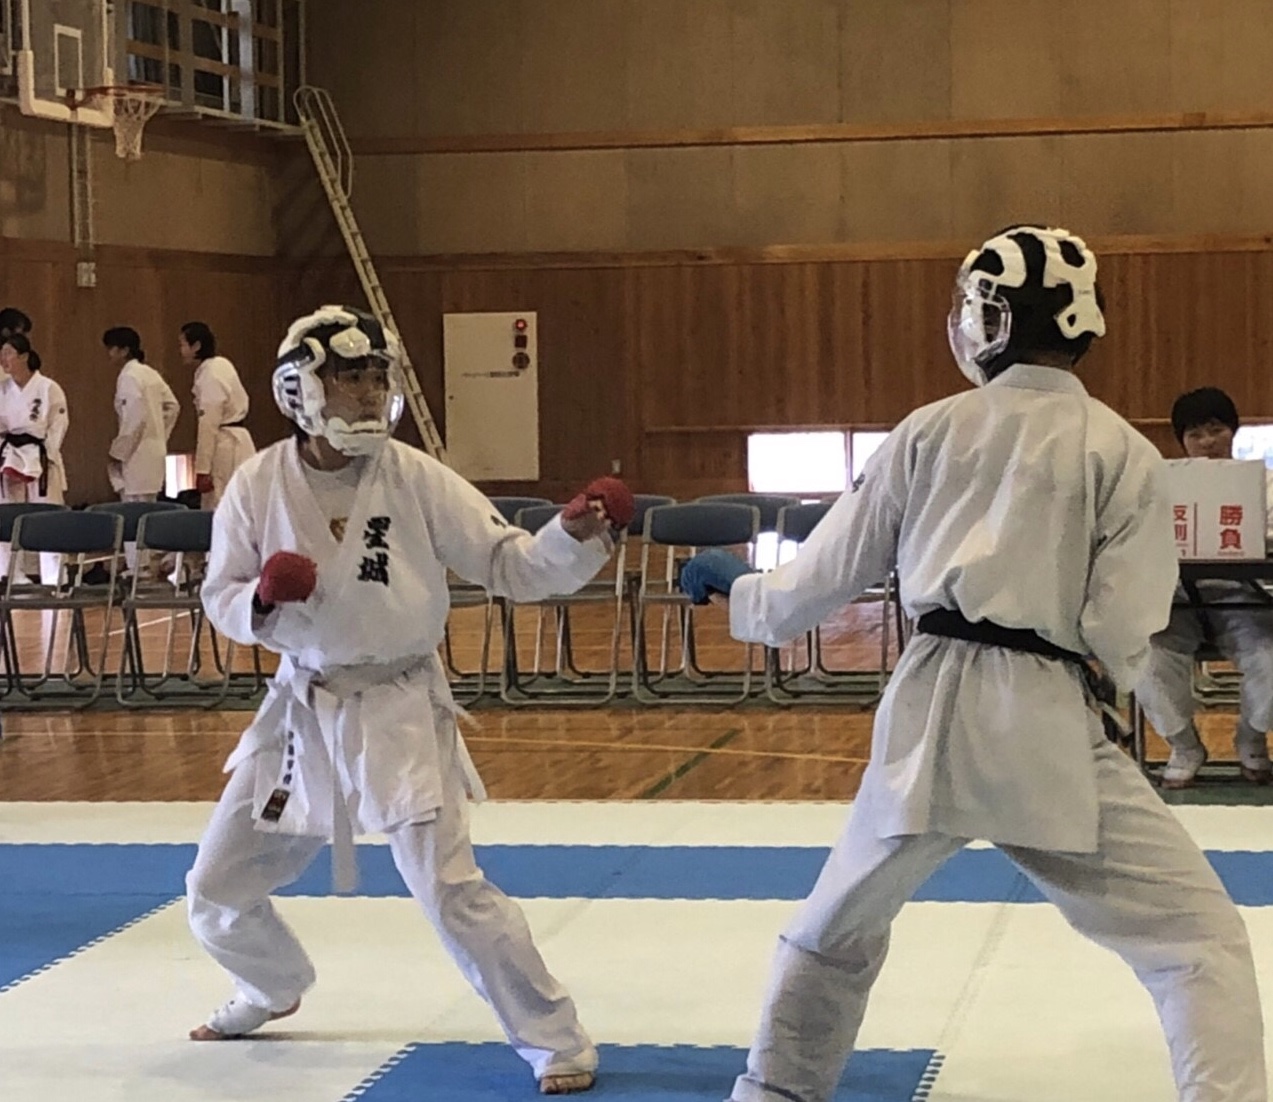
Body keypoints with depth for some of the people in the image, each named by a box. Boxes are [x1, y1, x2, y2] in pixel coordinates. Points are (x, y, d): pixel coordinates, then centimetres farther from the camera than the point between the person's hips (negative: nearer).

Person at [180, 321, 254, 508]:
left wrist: (202, 469, -19)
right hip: (235, 441, 9)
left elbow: (208, 425, -19)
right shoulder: (221, 364, 12)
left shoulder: (210, 376, -16)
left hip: (225, 448, -9)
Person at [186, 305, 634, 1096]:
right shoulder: (259, 485, -7)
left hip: (399, 708, -4)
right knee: (219, 889, 14)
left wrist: (577, 536, -30)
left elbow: (514, 565, -11)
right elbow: (221, 601, 1)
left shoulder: (415, 479, -12)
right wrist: (263, 600, -22)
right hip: (302, 707, 4)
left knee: (451, 889, -15)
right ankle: (274, 989, 47)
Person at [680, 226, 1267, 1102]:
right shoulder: (1125, 453, 1)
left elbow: (830, 573, 15)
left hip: (931, 711, 3)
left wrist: (736, 587, 35)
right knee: (1200, 939, 3)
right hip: (1046, 726, -3)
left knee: (838, 928, 26)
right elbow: (1123, 639, -4)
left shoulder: (930, 431, 8)